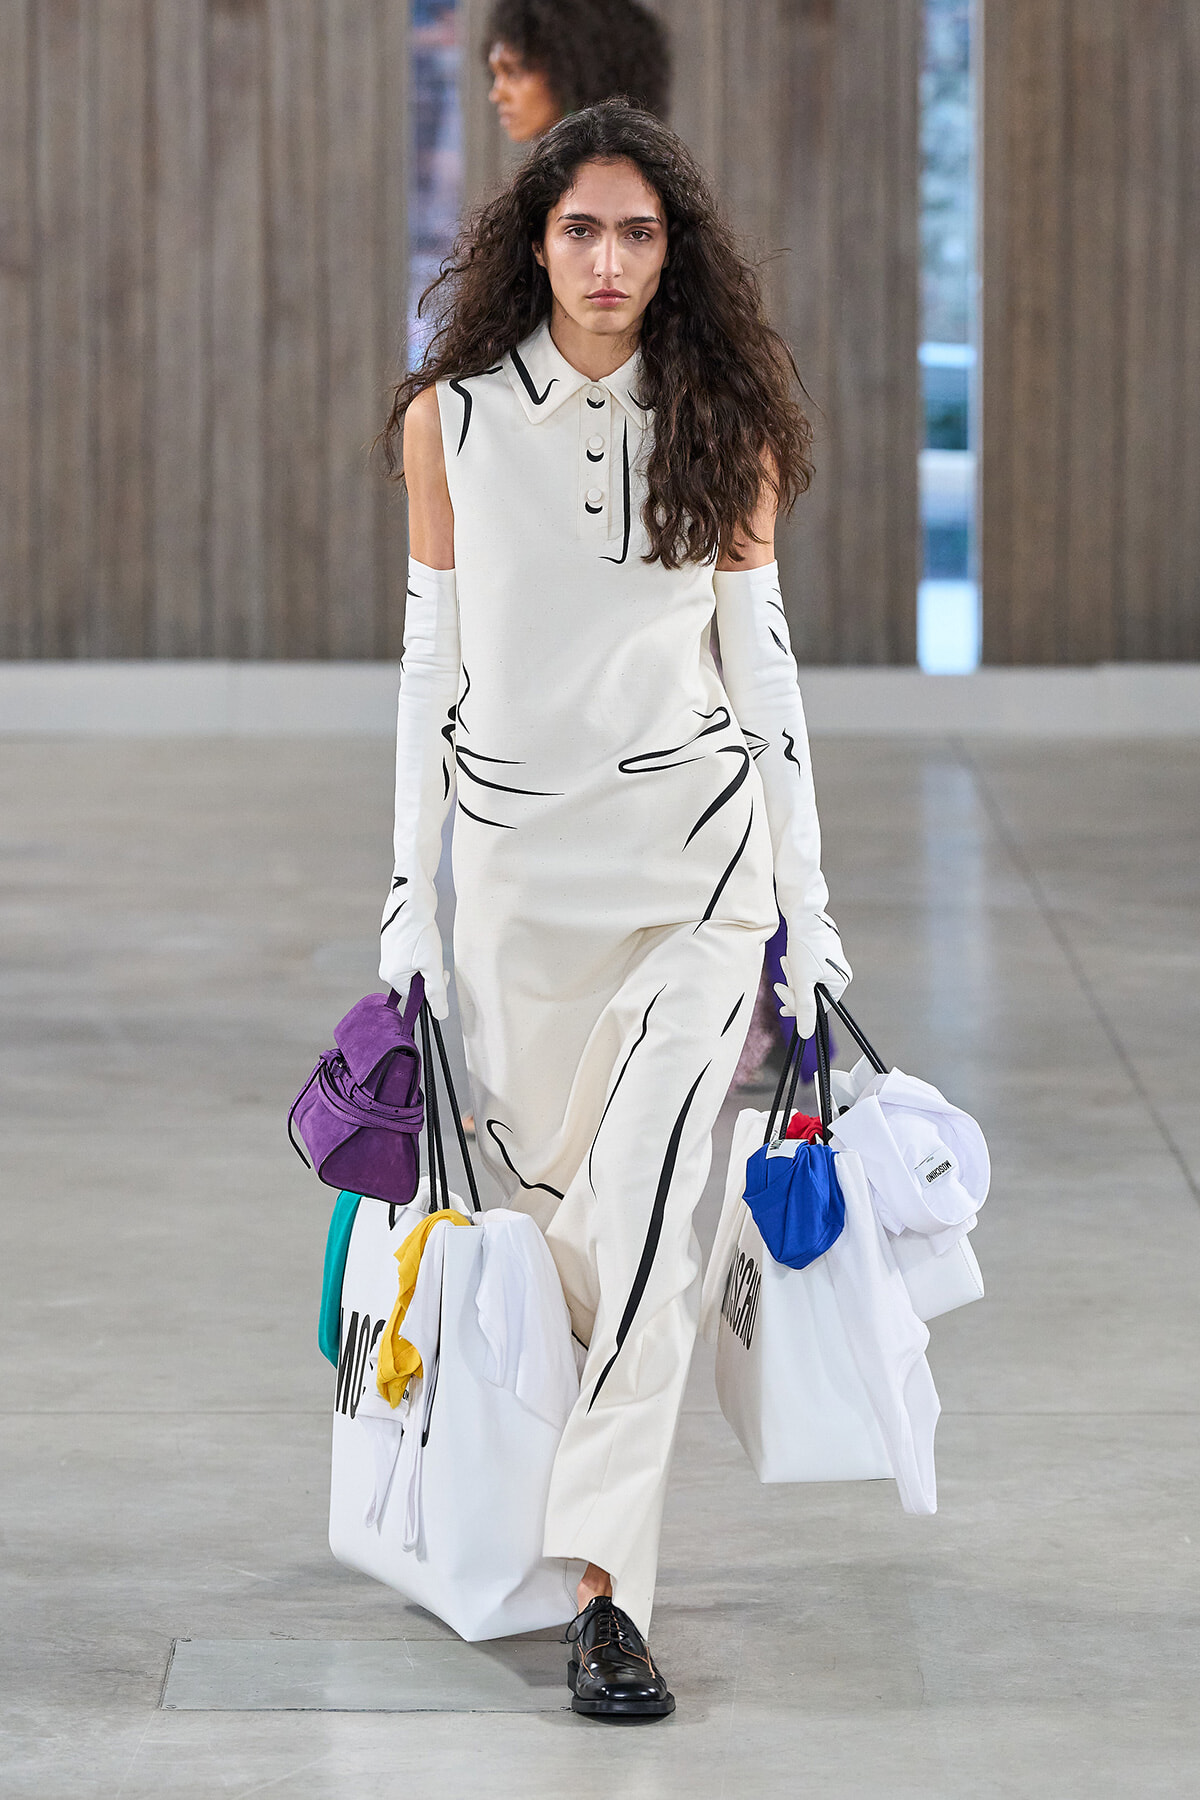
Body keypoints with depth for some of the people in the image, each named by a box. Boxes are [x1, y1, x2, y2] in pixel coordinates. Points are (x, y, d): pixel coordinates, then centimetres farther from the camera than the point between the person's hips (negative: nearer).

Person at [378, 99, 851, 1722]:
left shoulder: (724, 428, 1)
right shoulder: (452, 419, 1)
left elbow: (763, 664, 4)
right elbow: (431, 663, 4)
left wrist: (809, 908, 2)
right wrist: (409, 900, 3)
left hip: (697, 845, -1)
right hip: (515, 852, 1)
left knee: (641, 1206, -14)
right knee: (541, 1193, 8)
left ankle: (605, 1585, -12)